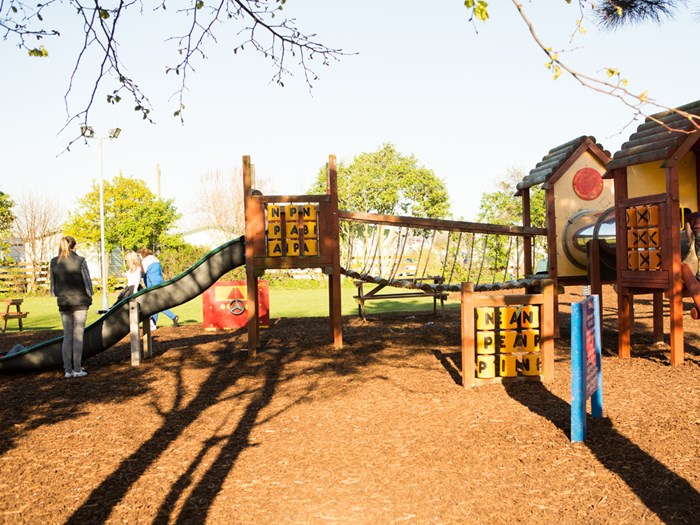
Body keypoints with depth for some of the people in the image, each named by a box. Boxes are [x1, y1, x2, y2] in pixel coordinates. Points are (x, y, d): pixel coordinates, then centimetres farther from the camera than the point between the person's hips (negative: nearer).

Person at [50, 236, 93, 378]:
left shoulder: (54, 262, 2)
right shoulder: (80, 261, -10)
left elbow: (53, 283, 6)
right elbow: (87, 281, -6)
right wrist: (90, 295, 8)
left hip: (63, 303, 4)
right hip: (80, 302, -4)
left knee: (67, 336, 11)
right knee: (78, 335, 2)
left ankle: (68, 370, 12)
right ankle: (77, 369, 2)